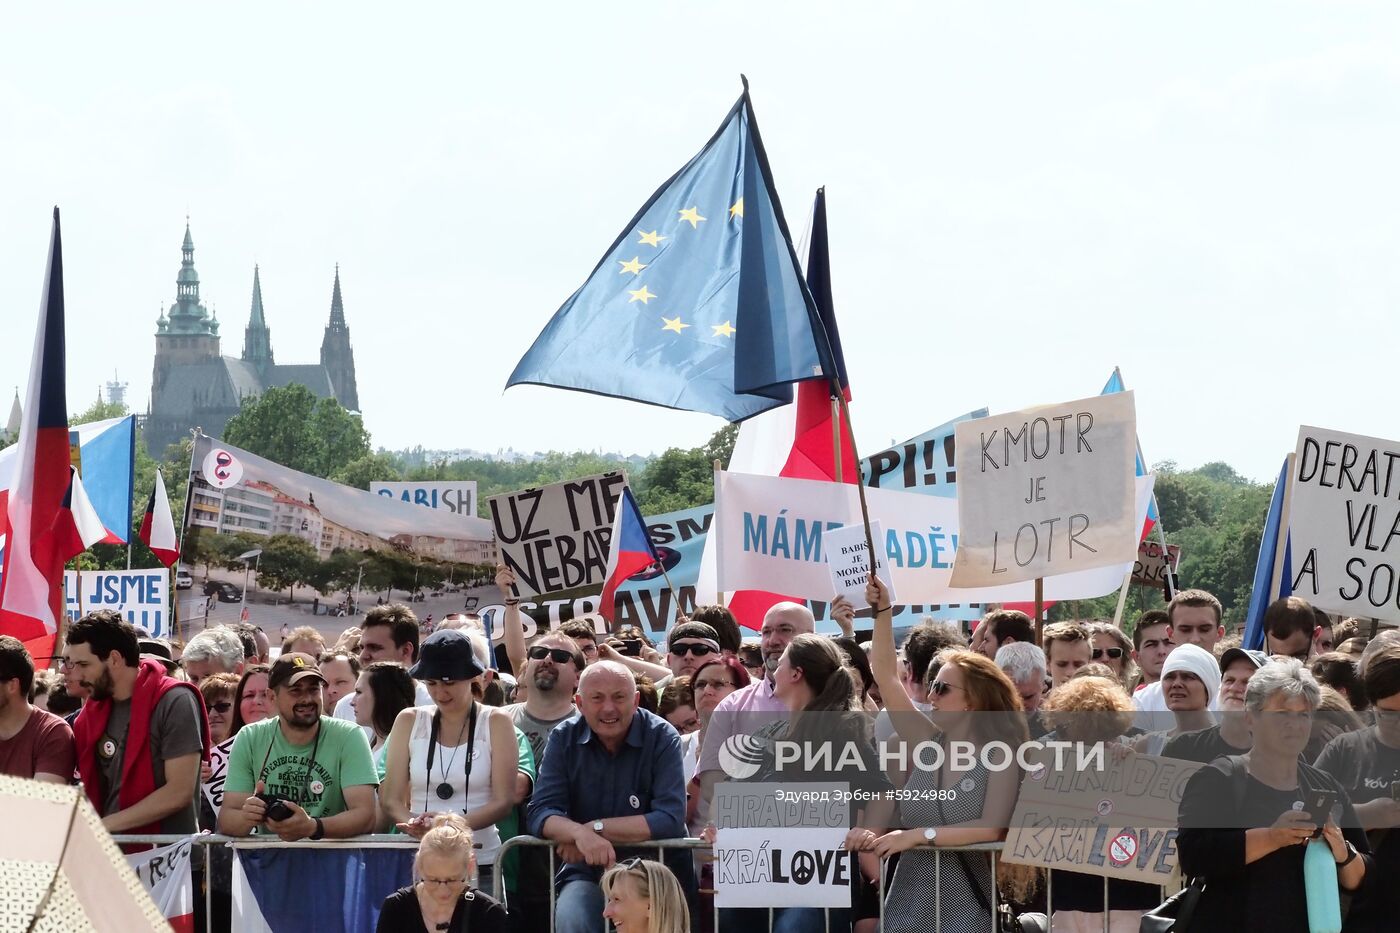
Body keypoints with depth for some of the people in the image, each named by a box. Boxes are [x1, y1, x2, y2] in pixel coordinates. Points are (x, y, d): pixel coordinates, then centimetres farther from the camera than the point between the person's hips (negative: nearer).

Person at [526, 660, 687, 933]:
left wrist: (596, 828, -16)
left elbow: (670, 819, -15)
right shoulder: (564, 739, 2)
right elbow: (540, 813, -6)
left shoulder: (662, 737, -5)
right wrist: (580, 834, -28)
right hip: (586, 872, 0)